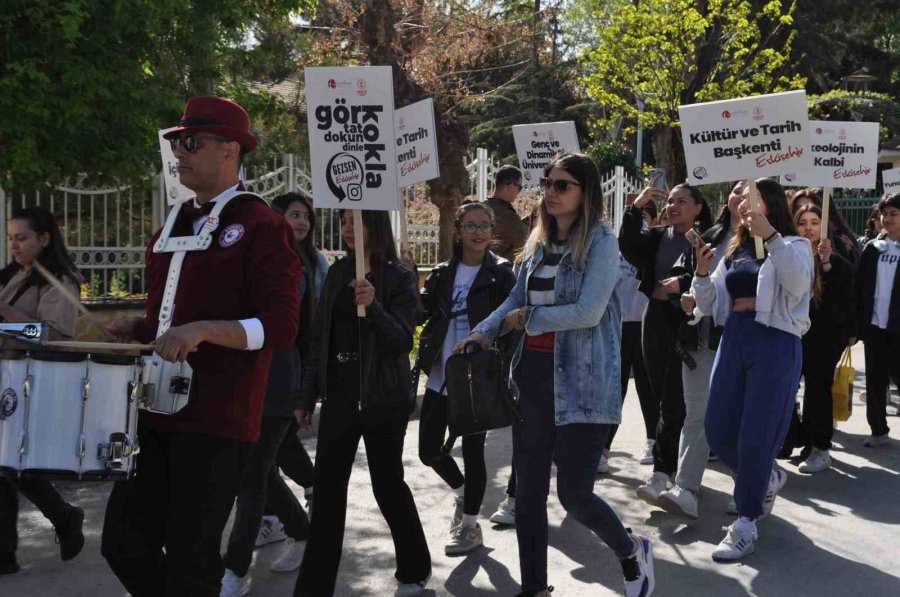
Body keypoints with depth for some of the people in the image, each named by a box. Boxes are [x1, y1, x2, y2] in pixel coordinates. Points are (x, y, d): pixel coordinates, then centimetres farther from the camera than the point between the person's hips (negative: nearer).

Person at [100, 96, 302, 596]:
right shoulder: (175, 226, 15)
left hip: (218, 420, -8)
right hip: (157, 408, 8)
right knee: (124, 544, 10)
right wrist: (138, 329, 7)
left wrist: (203, 330, -27)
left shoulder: (262, 226, -9)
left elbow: (281, 328, -15)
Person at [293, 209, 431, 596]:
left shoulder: (399, 278, -6)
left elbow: (402, 341, -15)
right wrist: (307, 397, 13)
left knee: (387, 483, 4)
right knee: (327, 487, 2)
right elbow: (320, 336, 12)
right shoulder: (337, 273, 8)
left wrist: (373, 307, -32)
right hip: (340, 395, 5)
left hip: (382, 398, -4)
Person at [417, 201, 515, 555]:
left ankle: (471, 524, 19)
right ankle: (463, 493, 36)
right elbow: (419, 314, 0)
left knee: (472, 449, 4)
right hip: (440, 376, 5)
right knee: (428, 449, 8)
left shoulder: (501, 273, -4)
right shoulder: (443, 274, 8)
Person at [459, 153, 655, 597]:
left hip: (582, 381, -7)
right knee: (529, 489, 10)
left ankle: (632, 552, 25)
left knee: (573, 492, -5)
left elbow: (588, 313, -19)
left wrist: (528, 319, -9)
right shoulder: (538, 242, 12)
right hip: (533, 375, 7)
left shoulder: (600, 242, -10)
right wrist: (482, 332, -2)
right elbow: (516, 300, 14)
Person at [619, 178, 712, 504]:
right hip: (655, 320, 6)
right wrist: (637, 207, -12)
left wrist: (683, 284, -23)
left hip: (686, 323, -6)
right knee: (661, 395, 11)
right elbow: (627, 246, -6)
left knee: (673, 400, -9)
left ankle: (661, 473, -9)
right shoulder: (656, 236, 11)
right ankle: (675, 463, 25)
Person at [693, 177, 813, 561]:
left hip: (775, 344, -6)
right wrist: (702, 273, -4)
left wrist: (771, 237, -30)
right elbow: (711, 305, 14)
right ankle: (767, 478, 36)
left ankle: (745, 526, 6)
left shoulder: (793, 247, -2)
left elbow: (798, 283, -25)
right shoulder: (735, 251, 16)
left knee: (756, 437, -4)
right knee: (718, 433, 7)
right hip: (734, 340, 7)